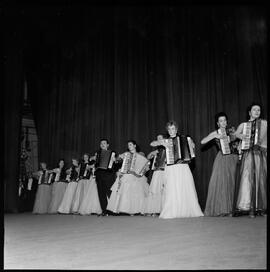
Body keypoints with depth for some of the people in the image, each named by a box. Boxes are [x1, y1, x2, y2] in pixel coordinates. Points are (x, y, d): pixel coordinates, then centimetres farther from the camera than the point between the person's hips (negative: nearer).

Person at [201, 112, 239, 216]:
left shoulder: (231, 130, 10)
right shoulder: (215, 133, 6)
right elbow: (202, 142, -5)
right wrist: (215, 136, -14)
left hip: (233, 158, 1)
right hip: (222, 159, -1)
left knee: (231, 182, -1)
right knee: (219, 182, -7)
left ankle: (230, 208, 4)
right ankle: (219, 209, -1)